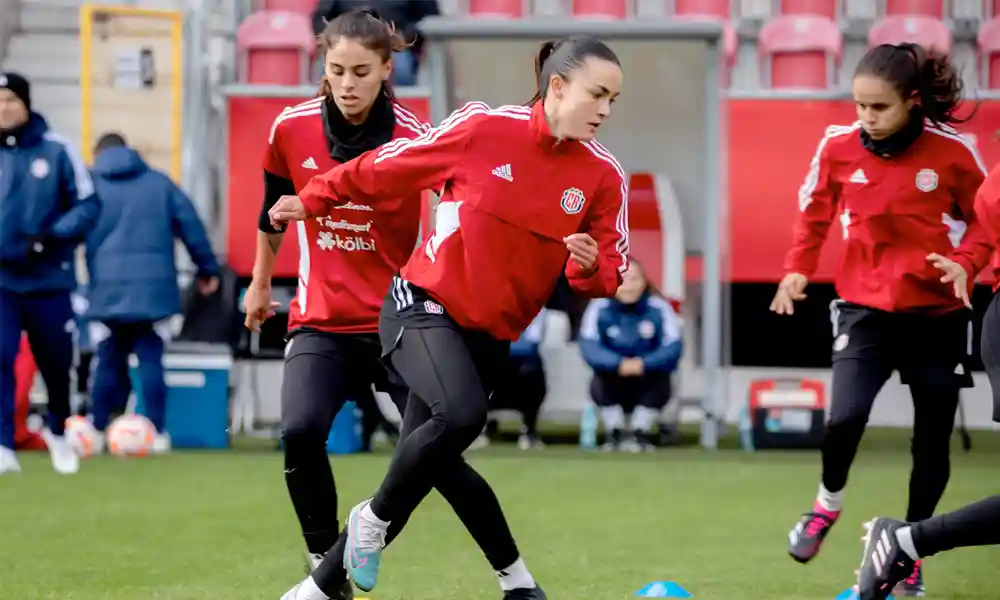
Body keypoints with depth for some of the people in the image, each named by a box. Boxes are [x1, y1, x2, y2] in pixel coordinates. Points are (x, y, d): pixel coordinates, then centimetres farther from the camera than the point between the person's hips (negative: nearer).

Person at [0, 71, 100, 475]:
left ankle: (58, 432, 40)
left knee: (56, 362, 13)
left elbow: (87, 205, -3)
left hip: (50, 278, 0)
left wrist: (51, 237, -17)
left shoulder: (57, 150, -3)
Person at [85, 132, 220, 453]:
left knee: (108, 363, 7)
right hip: (153, 289, 1)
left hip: (107, 291, -1)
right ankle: (157, 433, 1)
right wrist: (208, 269, 15)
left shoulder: (89, 183, 8)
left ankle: (98, 432, 7)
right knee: (151, 361, 4)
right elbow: (190, 224, 10)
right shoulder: (160, 182, 12)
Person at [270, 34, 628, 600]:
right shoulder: (484, 128, -14)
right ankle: (372, 520, -5)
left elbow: (610, 276, 3)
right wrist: (313, 201, 9)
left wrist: (589, 267, -20)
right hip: (425, 305, -4)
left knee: (421, 461, 3)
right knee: (461, 414, -31)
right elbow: (388, 167, -1)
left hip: (493, 334, 4)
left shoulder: (605, 176, -5)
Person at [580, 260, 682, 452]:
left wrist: (644, 364, -40)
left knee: (660, 380, -30)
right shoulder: (599, 308, -9)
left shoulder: (659, 308, -10)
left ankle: (640, 434, -12)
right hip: (613, 391, 0)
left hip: (647, 390, 0)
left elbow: (673, 347, -21)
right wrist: (619, 364, -40)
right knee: (599, 382, -30)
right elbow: (589, 347, -21)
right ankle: (615, 434, -12)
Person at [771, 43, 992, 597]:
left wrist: (966, 262, -17)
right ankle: (828, 504, 12)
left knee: (932, 441, 7)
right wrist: (798, 269, -5)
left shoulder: (951, 152, -13)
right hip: (864, 308, 0)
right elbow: (814, 213, 8)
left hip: (938, 314, 0)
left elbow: (986, 217, 1)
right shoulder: (839, 146, -8)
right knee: (845, 417, -20)